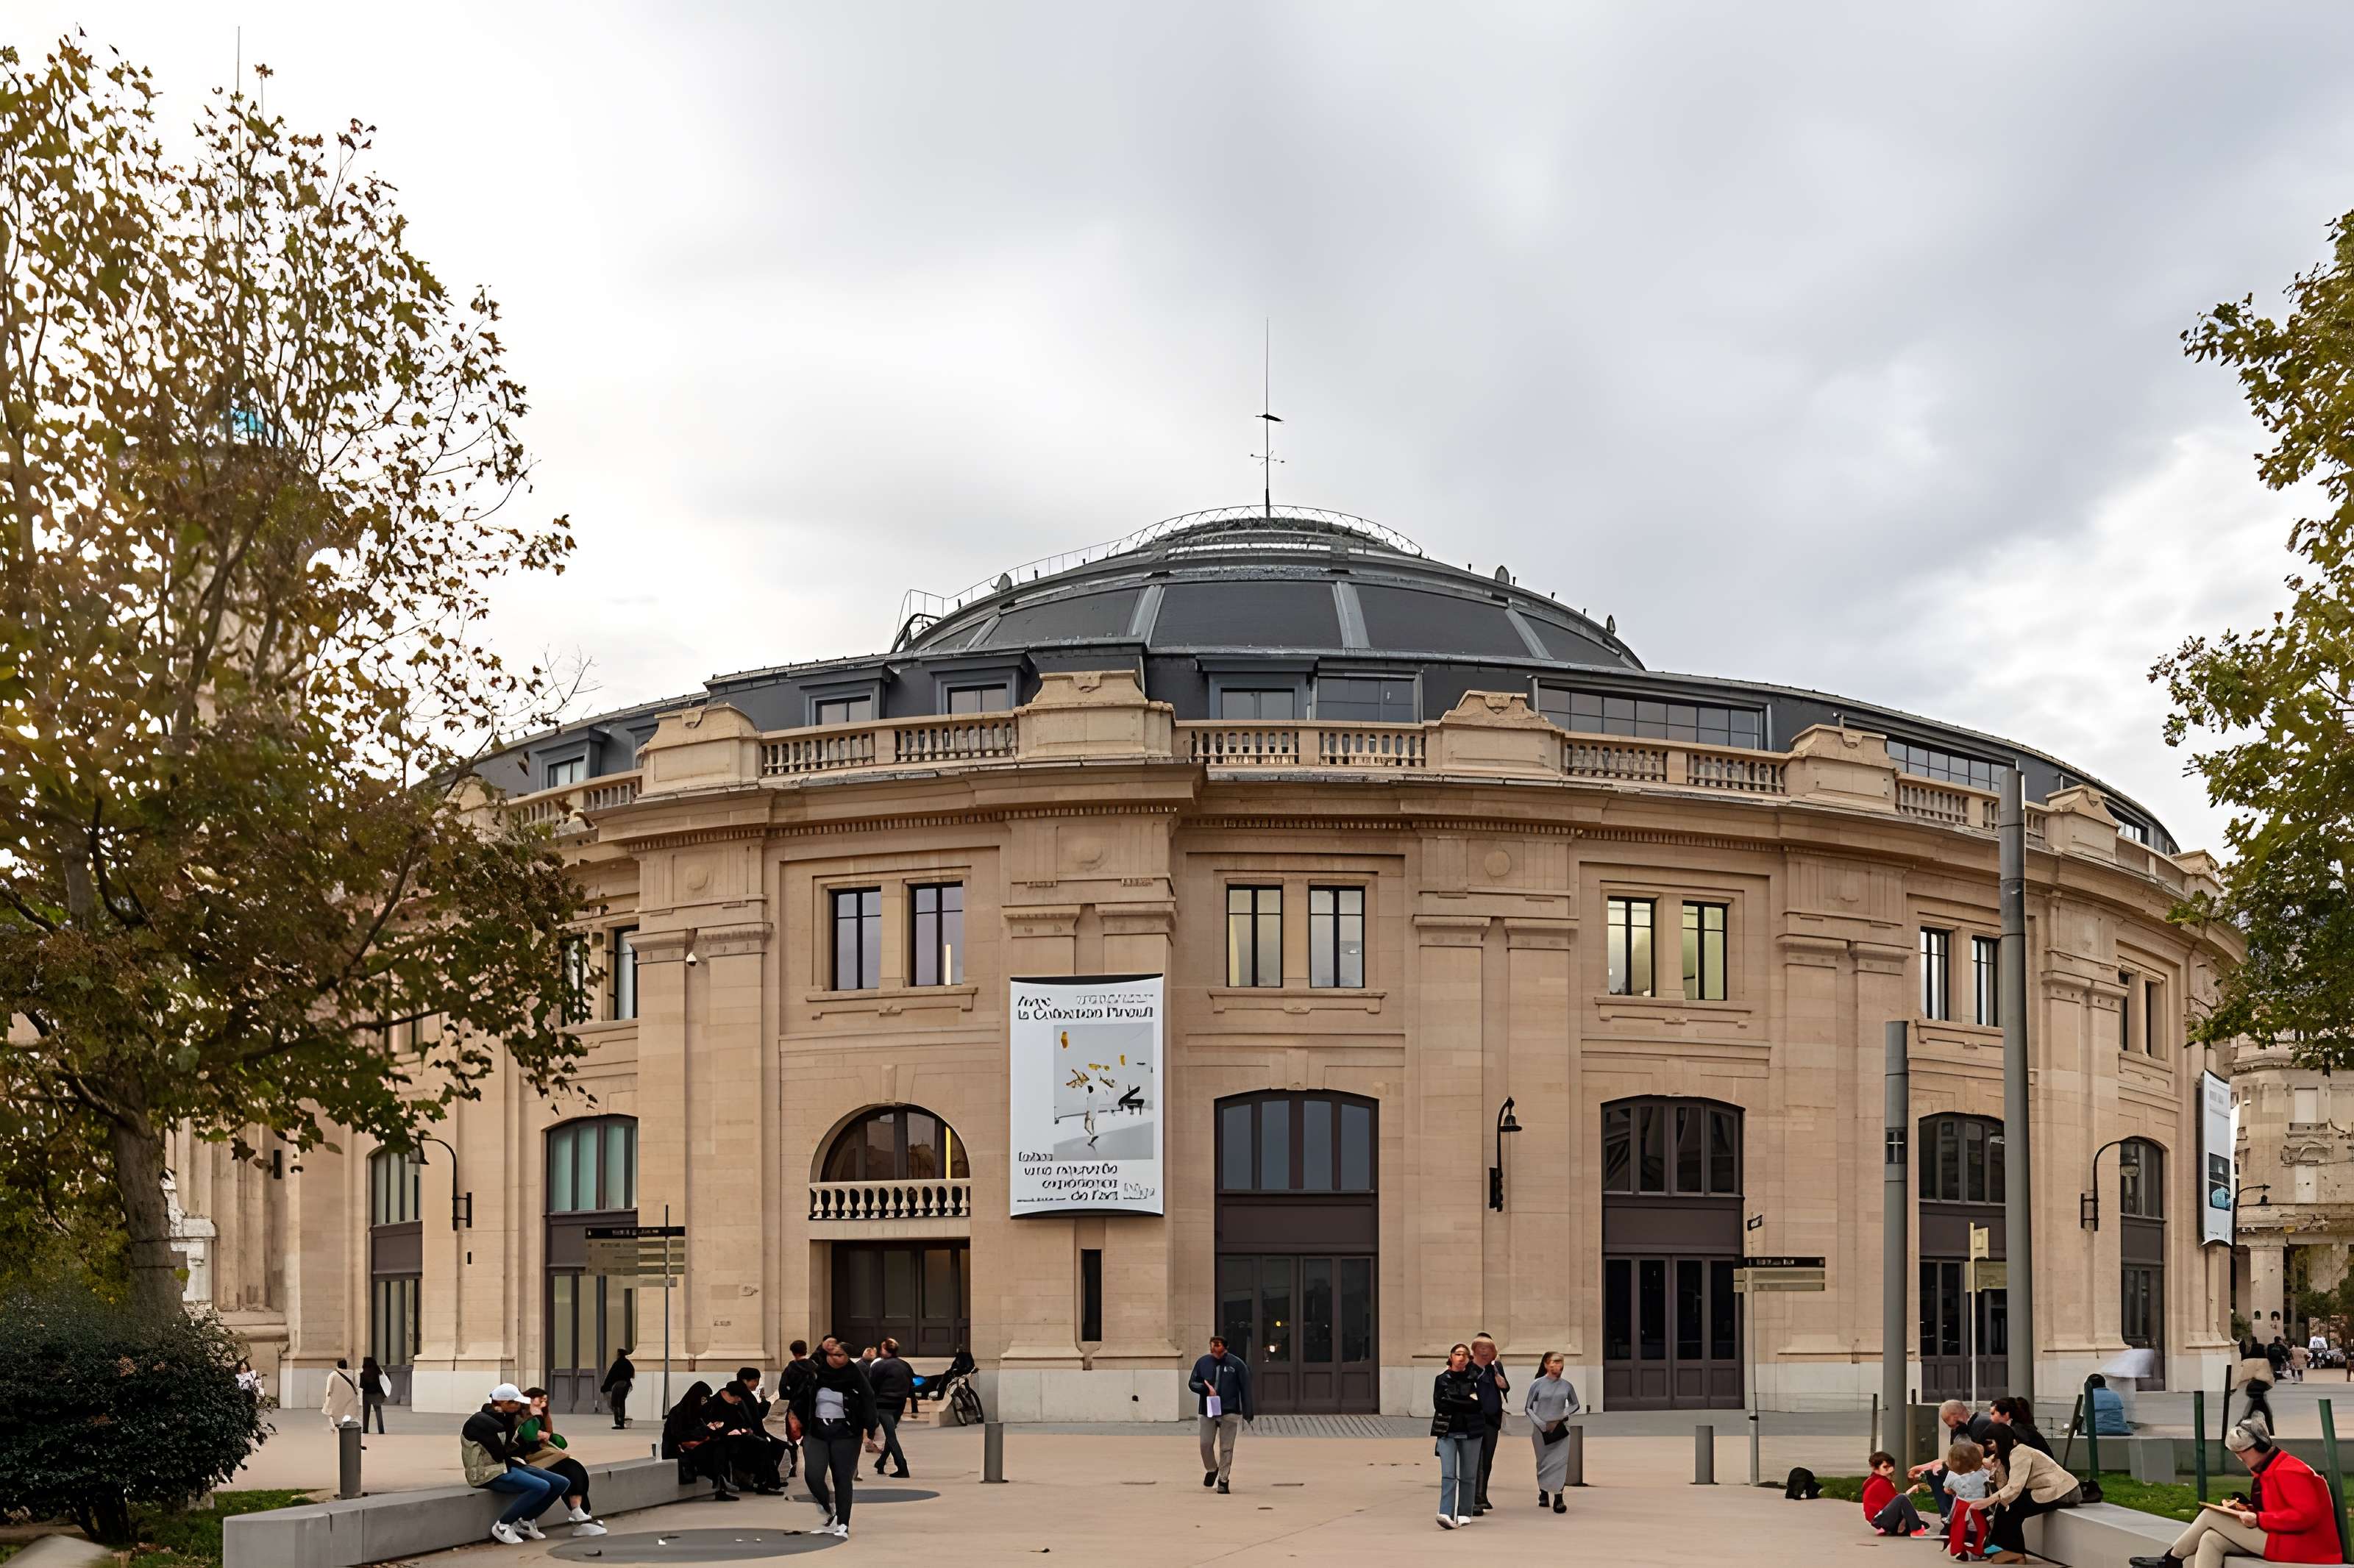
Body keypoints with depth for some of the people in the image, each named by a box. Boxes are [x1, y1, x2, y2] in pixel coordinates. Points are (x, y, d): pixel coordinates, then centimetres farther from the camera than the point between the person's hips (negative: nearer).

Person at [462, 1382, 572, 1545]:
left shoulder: (504, 1418, 13)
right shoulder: (481, 1421, -15)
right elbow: (499, 1454, -18)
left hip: (506, 1466, 9)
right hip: (490, 1473, -9)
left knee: (560, 1483, -2)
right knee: (541, 1487, -28)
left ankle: (524, 1522, 9)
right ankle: (502, 1526, -16)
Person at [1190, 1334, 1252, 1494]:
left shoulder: (1236, 1364, -2)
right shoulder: (1202, 1362, 4)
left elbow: (1245, 1388, 1)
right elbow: (1192, 1383, 11)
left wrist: (1247, 1413, -2)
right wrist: (1206, 1387, -10)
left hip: (1229, 1412, -2)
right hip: (1207, 1411, 2)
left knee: (1226, 1448, -1)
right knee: (1206, 1444, 0)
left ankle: (1223, 1480, 8)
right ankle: (1211, 1470, 27)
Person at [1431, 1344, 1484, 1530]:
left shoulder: (1475, 1379, 6)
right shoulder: (1442, 1380, 8)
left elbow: (1479, 1405, -6)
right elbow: (1438, 1404, -5)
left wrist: (1452, 1402, -10)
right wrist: (1466, 1403, -9)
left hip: (1470, 1432, 1)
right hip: (1447, 1431, -1)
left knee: (1468, 1476, 4)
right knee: (1448, 1474, -12)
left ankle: (1464, 1513, 15)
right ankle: (1446, 1514, -21)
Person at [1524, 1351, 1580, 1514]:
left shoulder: (1567, 1386, 0)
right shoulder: (1538, 1384, -5)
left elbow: (1575, 1405, 15)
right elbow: (1528, 1409, 1)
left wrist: (1564, 1415, -4)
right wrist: (1542, 1424, -10)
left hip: (1560, 1429, 0)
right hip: (1541, 1430, 0)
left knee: (1560, 1461, -13)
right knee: (1543, 1462, 11)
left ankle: (1558, 1499, -15)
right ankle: (1543, 1493, 34)